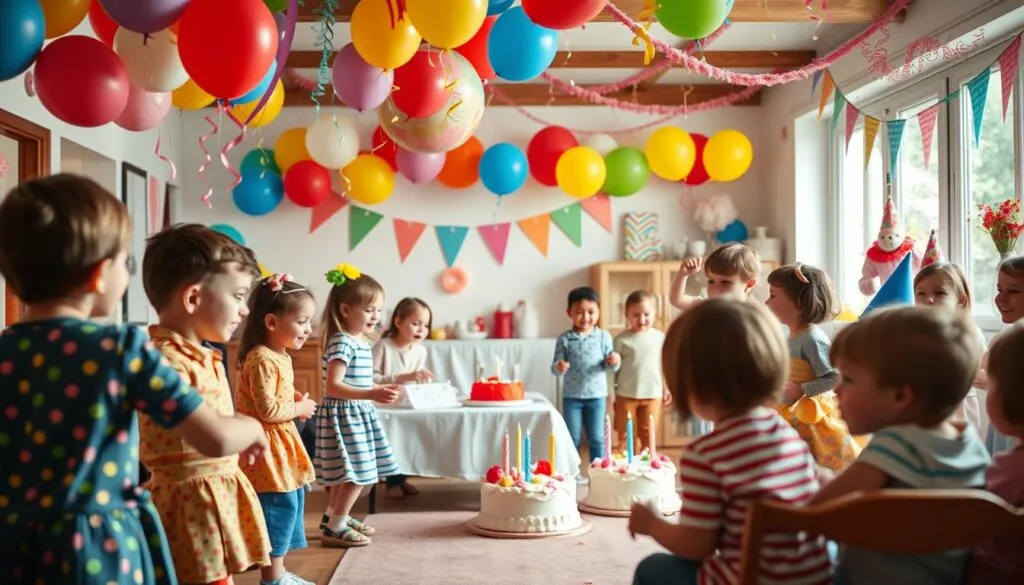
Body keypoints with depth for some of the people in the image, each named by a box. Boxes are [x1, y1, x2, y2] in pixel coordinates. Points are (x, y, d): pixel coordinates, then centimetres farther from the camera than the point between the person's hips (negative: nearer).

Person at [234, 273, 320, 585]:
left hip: (283, 442, 11)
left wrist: (297, 400, 4)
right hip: (268, 444, -10)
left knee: (291, 502, 16)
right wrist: (300, 409, -12)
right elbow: (268, 410, -26)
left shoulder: (280, 356, 10)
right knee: (280, 505, -4)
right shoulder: (262, 360, -22)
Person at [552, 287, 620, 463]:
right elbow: (555, 367, -3)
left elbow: (610, 366, 1)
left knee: (596, 439, 9)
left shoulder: (604, 337, -2)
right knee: (572, 439, 8)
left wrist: (614, 362, -22)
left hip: (597, 396, 1)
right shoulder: (564, 339, -4)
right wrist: (559, 367, -26)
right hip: (571, 396, 0)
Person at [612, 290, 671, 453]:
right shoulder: (621, 339, -6)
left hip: (652, 394, 2)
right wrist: (612, 394, -3)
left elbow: (664, 365, 11)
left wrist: (667, 388, 11)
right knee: (625, 436, 7)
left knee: (648, 436, 11)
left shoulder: (659, 337, 1)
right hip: (626, 395, -2)